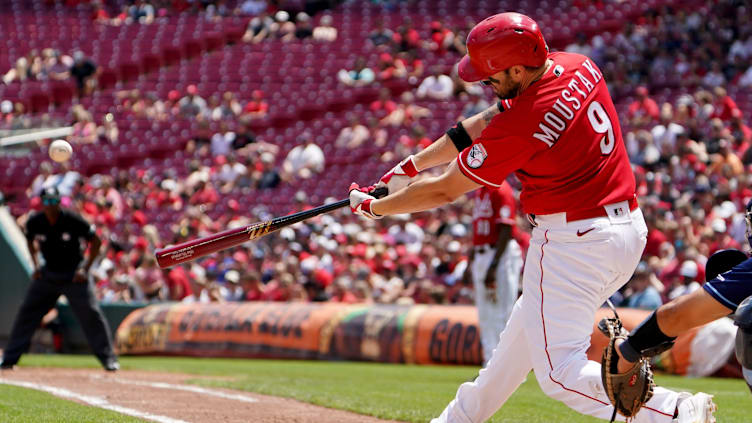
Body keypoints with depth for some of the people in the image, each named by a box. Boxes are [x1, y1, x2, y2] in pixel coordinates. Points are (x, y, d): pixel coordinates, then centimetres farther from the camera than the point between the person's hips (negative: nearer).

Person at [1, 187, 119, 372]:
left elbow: (96, 242, -8)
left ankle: (108, 359, -4)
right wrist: (36, 266, 4)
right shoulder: (35, 222, -9)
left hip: (74, 274, -3)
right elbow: (30, 240, 15)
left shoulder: (73, 221, -19)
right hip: (48, 273, 3)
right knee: (26, 313, 0)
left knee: (90, 313, -12)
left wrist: (85, 269, -12)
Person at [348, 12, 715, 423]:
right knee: (525, 328, 26)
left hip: (575, 242, -10)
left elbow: (445, 191, -10)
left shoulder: (520, 126, -23)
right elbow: (486, 124, 13)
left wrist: (373, 207, 6)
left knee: (560, 372, -9)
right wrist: (413, 164, 19)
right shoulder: (577, 67, 1)